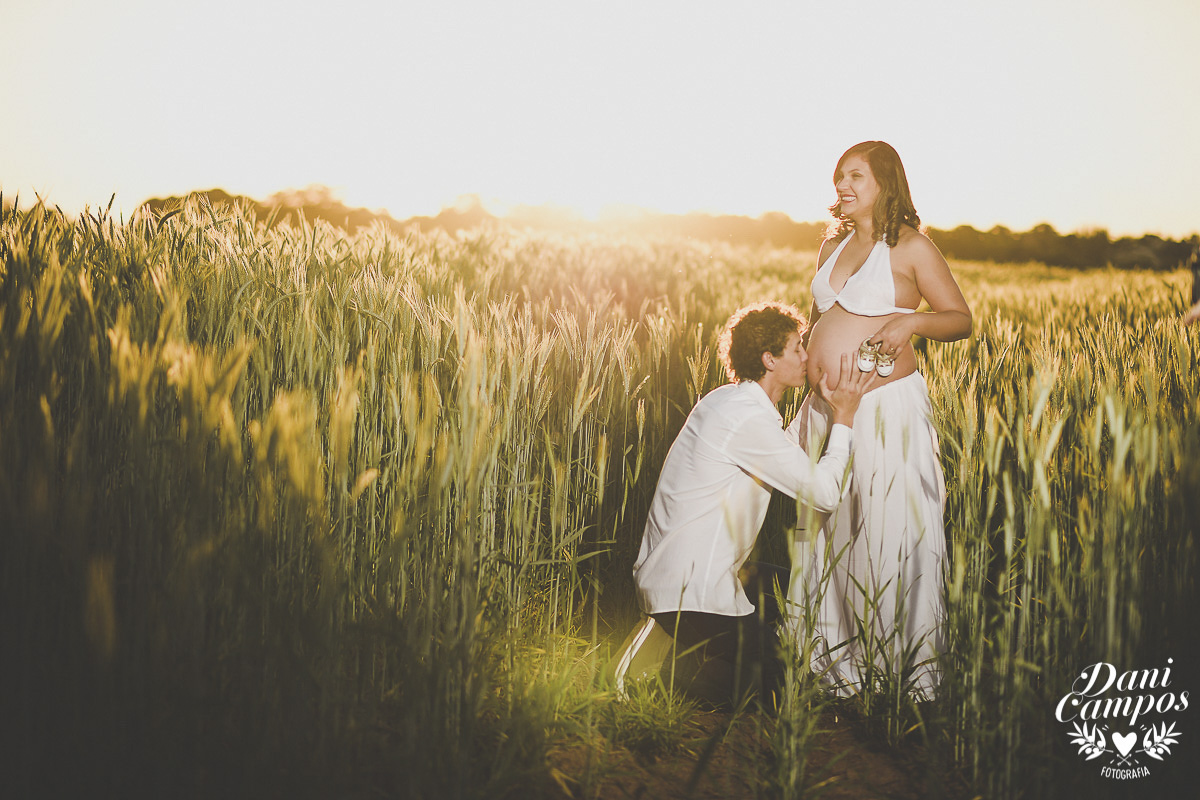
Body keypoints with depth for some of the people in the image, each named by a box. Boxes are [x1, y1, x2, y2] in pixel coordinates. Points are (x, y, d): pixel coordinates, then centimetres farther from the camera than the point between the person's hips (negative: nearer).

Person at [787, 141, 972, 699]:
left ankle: (915, 668, 11)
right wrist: (808, 383, 14)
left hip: (885, 408, -6)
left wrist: (911, 320, -19)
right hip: (828, 410, 6)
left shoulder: (911, 248, -4)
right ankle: (842, 659, 23)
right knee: (832, 530, 9)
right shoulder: (834, 245, 15)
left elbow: (961, 319, -2)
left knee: (892, 533, -3)